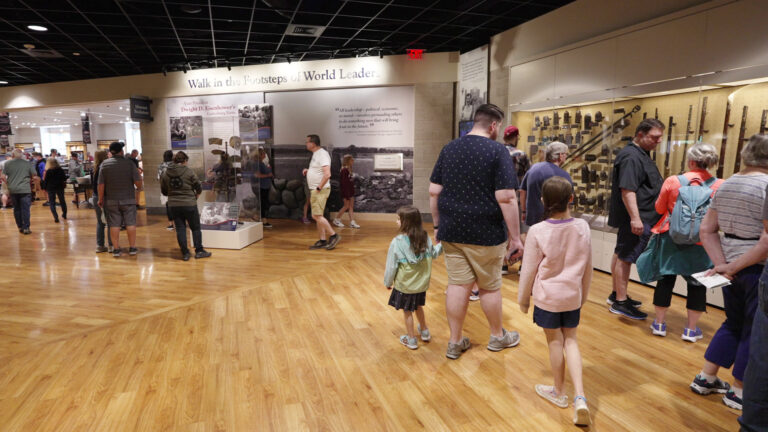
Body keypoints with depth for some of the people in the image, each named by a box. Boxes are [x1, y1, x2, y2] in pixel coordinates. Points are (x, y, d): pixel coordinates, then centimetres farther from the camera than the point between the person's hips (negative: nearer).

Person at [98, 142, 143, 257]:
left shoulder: (105, 164, -3)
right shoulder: (129, 163, -8)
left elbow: (101, 185, -3)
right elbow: (138, 182, -11)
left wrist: (100, 199, 7)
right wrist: (138, 188, 11)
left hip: (111, 201, 2)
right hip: (128, 200, -1)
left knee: (114, 225, 6)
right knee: (130, 223, 6)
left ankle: (116, 249, 10)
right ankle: (132, 248, 11)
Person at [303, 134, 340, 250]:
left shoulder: (322, 154, -15)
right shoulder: (316, 154, 16)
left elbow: (327, 174, -25)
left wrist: (319, 188, -21)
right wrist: (308, 171, 12)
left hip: (320, 190, -10)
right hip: (314, 190, 10)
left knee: (317, 216, -12)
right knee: (317, 216, 11)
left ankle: (333, 235, -4)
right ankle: (322, 241, 16)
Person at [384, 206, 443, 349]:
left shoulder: (397, 242, -21)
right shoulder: (425, 238, -8)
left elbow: (391, 266, -12)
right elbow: (434, 254, 10)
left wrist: (388, 282, 3)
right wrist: (442, 244, 26)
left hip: (405, 285, -5)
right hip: (421, 284, 5)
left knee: (407, 311, 13)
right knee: (418, 307, 27)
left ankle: (411, 340, 26)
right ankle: (425, 332, 43)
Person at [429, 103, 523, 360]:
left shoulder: (448, 149, 6)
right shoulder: (497, 151, -10)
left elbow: (434, 192, 6)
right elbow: (506, 198, -15)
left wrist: (438, 225, 14)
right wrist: (515, 236, -9)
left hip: (451, 232, 4)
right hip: (485, 234, -4)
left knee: (458, 284, 10)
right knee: (490, 287, 12)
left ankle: (455, 343, 18)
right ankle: (497, 337, 32)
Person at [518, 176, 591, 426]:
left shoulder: (537, 232, -20)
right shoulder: (583, 228, -8)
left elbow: (528, 270, -11)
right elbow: (588, 268, 4)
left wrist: (523, 298, 4)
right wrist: (583, 294, 19)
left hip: (547, 297, -3)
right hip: (572, 296, 3)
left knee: (555, 342, 12)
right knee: (570, 340, 16)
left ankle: (559, 392, 31)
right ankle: (580, 397, 6)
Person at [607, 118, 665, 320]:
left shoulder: (641, 154, 17)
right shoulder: (631, 157, -17)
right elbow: (627, 190, -26)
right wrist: (635, 218, -29)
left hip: (639, 218, 11)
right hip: (636, 219, -11)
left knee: (621, 254, 16)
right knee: (625, 257, -5)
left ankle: (616, 294, 27)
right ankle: (620, 302, 2)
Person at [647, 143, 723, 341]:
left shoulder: (673, 181, -10)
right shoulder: (720, 186, -8)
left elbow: (660, 208, 0)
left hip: (671, 238, 0)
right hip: (701, 242, 0)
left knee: (666, 278, 12)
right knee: (697, 283, 12)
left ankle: (660, 323, 20)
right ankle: (691, 329, 19)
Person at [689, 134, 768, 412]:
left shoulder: (726, 185, 6)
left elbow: (706, 230, 7)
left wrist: (722, 264, 1)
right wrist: (733, 266, -17)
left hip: (734, 269, 7)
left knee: (733, 324, 21)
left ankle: (705, 379, 29)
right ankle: (738, 392, 22)